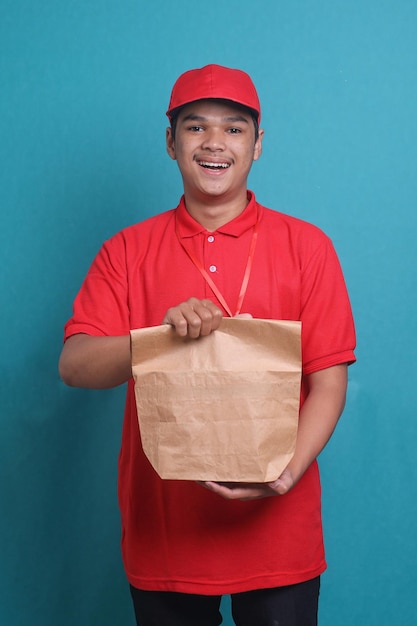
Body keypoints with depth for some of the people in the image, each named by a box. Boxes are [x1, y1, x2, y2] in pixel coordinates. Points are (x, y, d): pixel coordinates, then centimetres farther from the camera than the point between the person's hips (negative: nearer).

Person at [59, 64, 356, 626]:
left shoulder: (306, 247, 1)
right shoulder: (127, 252, 4)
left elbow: (328, 382, -3)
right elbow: (74, 365, -5)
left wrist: (286, 473, -19)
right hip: (162, 532, 1)